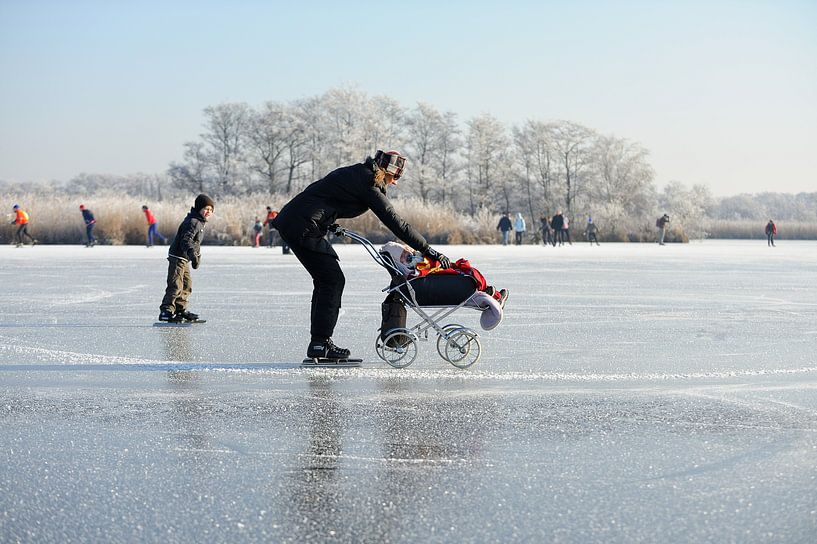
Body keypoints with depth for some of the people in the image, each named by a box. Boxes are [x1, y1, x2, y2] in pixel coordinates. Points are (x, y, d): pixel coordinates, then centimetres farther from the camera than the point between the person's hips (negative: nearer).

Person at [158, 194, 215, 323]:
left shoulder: (199, 223, 15)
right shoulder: (192, 222, -18)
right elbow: (186, 240, -29)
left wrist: (198, 256, 32)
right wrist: (193, 254, -41)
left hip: (184, 259, 11)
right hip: (177, 257, -11)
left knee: (187, 285, 15)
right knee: (175, 285, -13)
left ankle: (181, 310, 24)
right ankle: (166, 311, -13)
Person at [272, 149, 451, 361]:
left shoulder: (356, 173, 16)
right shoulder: (370, 186, -10)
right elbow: (396, 223, -12)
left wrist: (329, 224, 33)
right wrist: (428, 250, -10)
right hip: (303, 227, -10)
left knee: (326, 280, 14)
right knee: (332, 280, -4)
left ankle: (319, 343, 15)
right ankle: (320, 343, -4)